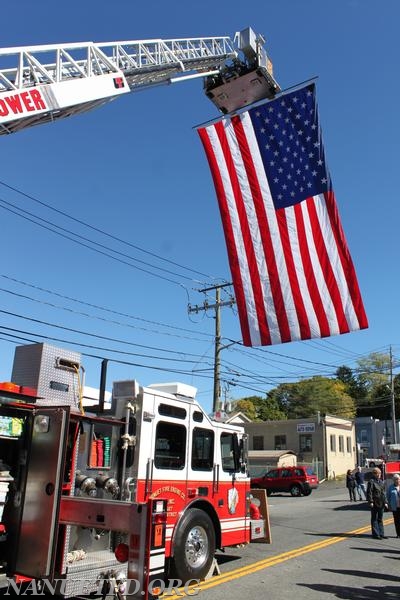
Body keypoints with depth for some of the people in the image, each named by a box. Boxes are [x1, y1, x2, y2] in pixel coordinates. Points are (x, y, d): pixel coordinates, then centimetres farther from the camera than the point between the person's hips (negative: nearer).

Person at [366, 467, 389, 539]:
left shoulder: (381, 482, 13)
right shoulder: (371, 481, -10)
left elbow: (384, 492, 18)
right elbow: (369, 492, -12)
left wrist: (385, 502, 13)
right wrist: (371, 501, -17)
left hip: (381, 503, 7)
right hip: (375, 504, -7)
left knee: (380, 519, 14)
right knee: (374, 519, 2)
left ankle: (381, 534, 21)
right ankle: (376, 534, 7)